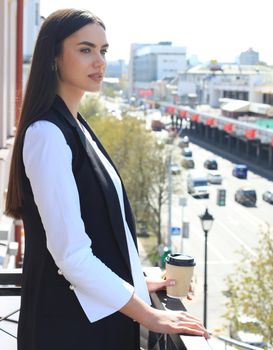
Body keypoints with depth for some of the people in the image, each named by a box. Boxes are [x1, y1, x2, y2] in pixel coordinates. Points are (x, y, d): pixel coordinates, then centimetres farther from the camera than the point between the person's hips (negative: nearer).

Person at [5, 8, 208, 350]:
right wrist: (150, 316, -19)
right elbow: (71, 253, -24)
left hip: (99, 315, 9)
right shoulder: (47, 133, -20)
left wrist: (135, 281, 17)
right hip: (70, 322, -8)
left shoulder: (76, 127, 8)